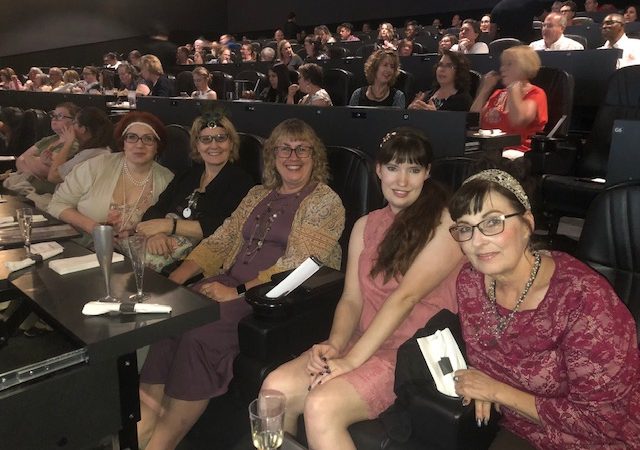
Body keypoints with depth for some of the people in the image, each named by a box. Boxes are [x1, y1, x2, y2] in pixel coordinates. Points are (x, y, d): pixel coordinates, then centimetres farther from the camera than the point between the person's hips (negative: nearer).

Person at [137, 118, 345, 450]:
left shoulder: (326, 202, -1)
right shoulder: (258, 195, 19)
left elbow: (297, 266, -12)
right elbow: (221, 240, 13)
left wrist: (237, 292, -19)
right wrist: (176, 278, -2)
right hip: (231, 284, 6)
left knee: (200, 332, -27)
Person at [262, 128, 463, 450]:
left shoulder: (445, 222, -9)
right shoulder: (365, 226, 11)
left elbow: (406, 296, -17)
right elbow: (352, 298, 6)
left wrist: (351, 360, -20)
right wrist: (334, 344, -14)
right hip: (364, 343, 6)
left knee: (322, 406, -26)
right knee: (275, 388, -13)